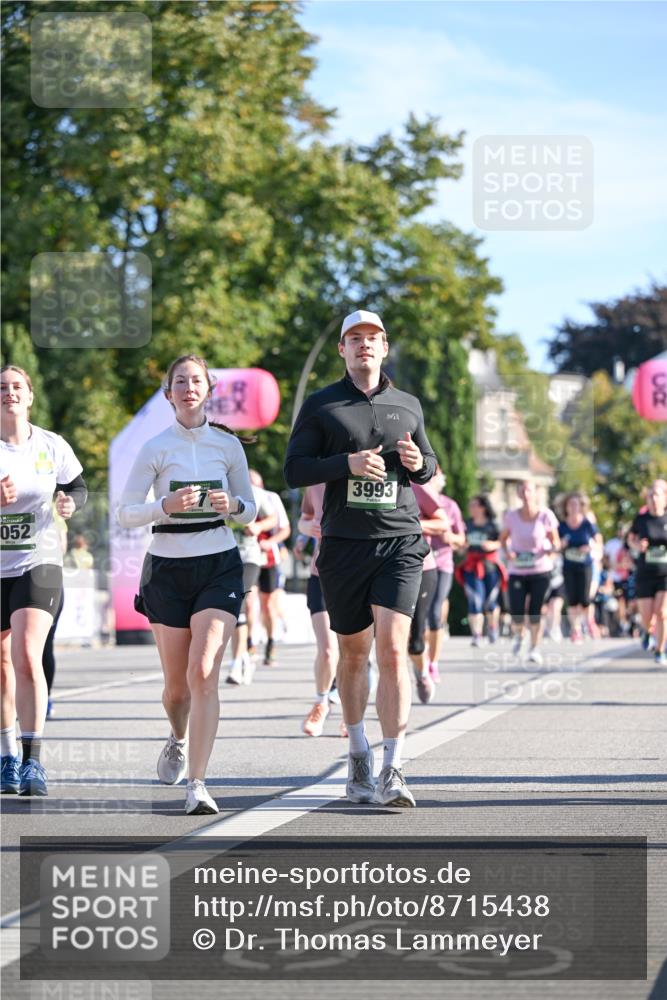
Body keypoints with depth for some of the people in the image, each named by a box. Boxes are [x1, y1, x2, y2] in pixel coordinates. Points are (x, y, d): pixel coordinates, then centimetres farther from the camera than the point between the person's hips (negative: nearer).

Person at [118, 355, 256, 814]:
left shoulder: (228, 444, 4)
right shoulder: (155, 448, -1)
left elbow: (250, 509, 11)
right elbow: (126, 512, -1)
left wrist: (232, 505, -12)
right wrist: (167, 506, -19)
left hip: (220, 565, 0)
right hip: (168, 568, 0)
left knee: (204, 673, -17)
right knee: (177, 684, 8)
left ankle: (197, 784, -19)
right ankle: (179, 738, 43)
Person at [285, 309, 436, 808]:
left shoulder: (408, 406, 13)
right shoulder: (321, 405, 5)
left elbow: (429, 466, 23)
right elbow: (294, 469, -1)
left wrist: (419, 462, -1)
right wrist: (347, 463, -16)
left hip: (400, 541, 0)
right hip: (344, 545, 0)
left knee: (393, 649, -13)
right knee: (354, 653, 9)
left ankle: (393, 771, -14)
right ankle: (358, 753, 29)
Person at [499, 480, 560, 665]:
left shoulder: (545, 515, -7)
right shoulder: (511, 516, -3)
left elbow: (556, 541, 1)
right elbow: (503, 537, 12)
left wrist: (552, 548, -22)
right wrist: (507, 551, -7)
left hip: (541, 569, -1)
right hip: (517, 571, 1)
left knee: (535, 611, -1)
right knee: (516, 612, -6)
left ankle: (535, 648, 16)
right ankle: (518, 635, 28)